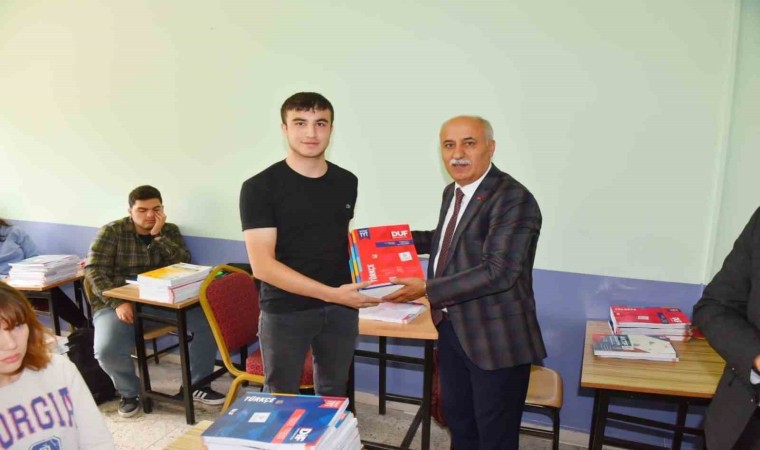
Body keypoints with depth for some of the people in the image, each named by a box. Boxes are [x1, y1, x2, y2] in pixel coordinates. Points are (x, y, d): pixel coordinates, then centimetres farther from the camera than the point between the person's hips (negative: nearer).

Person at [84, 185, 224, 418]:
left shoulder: (170, 231, 7)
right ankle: (129, 392, 5)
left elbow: (184, 265, -7)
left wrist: (158, 235, -16)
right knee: (106, 350, -30)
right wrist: (118, 302, -22)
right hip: (117, 303, -2)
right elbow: (93, 270, -10)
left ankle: (196, 385, 0)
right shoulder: (112, 232, -2)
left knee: (207, 321, -19)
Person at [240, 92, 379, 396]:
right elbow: (262, 265, -17)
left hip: (341, 309, 4)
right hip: (285, 312, -4)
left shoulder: (347, 182, 4)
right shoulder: (260, 187, -12)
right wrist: (332, 293, -23)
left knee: (334, 396, 19)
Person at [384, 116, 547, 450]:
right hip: (451, 327, 8)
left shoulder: (513, 199, -21)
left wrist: (427, 289, -27)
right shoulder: (452, 192, 6)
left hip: (496, 337, -8)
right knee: (458, 421, 24)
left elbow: (498, 272, -29)